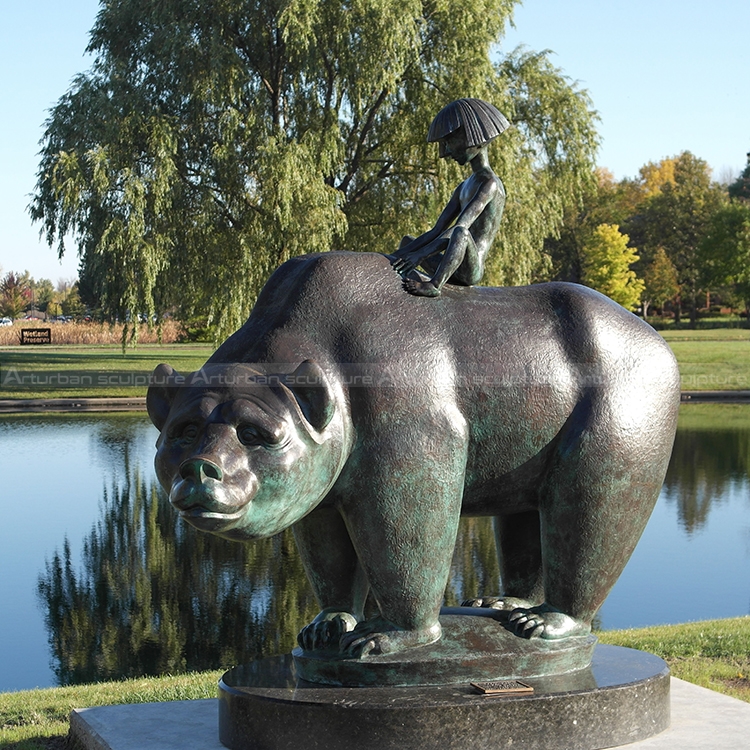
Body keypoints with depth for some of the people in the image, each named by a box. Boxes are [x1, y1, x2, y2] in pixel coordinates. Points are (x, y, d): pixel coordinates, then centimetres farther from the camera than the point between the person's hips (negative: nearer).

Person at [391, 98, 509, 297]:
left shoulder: (489, 184, -10)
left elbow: (461, 226, -25)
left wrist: (421, 254, -34)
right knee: (407, 241, 25)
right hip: (451, 268, 10)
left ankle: (434, 285, -48)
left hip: (470, 269, -10)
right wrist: (404, 253, 4)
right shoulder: (463, 188, 20)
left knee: (461, 234, -38)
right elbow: (436, 232, 16)